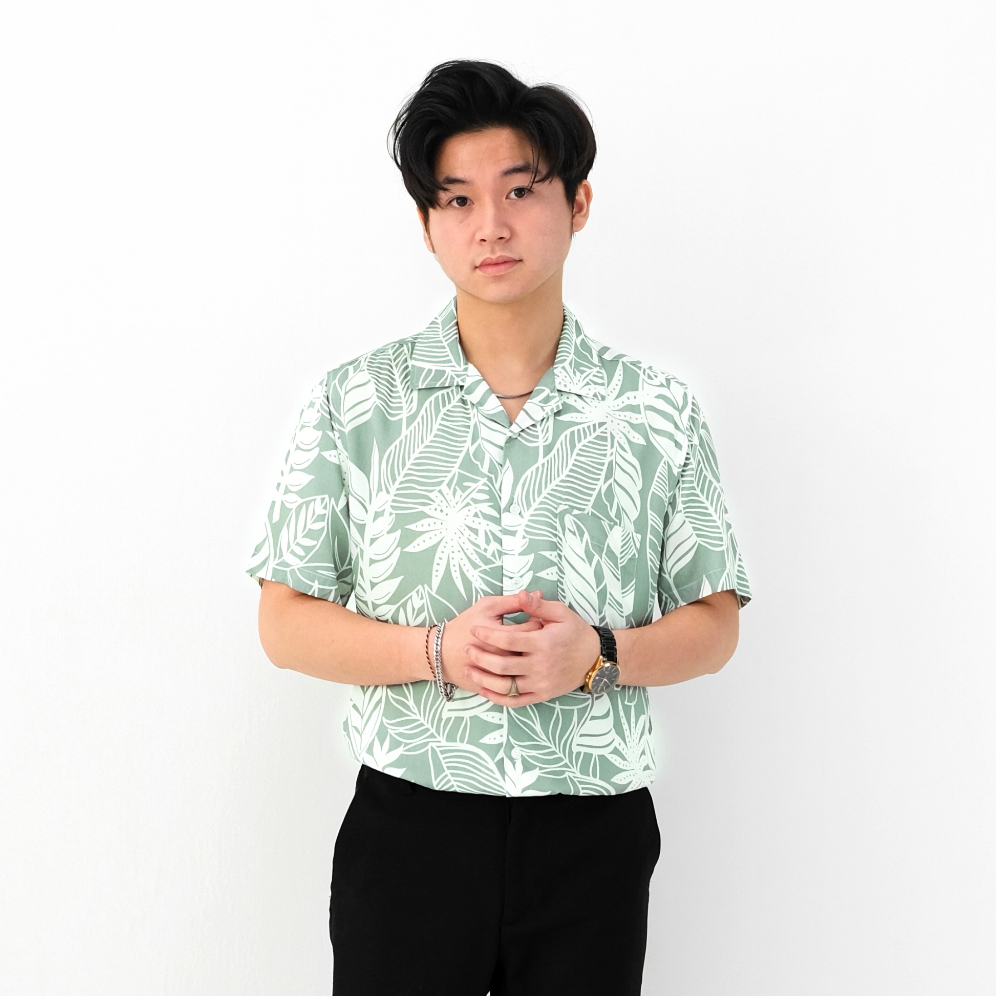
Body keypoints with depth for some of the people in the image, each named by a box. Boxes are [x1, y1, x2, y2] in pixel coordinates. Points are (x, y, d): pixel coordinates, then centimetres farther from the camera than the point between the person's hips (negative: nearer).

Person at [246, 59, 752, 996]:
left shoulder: (658, 411, 1)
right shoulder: (354, 401, -1)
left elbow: (714, 622, 5)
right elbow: (286, 625, 0)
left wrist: (599, 655, -14)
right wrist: (438, 651, -17)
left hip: (594, 837, 1)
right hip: (407, 826, 0)